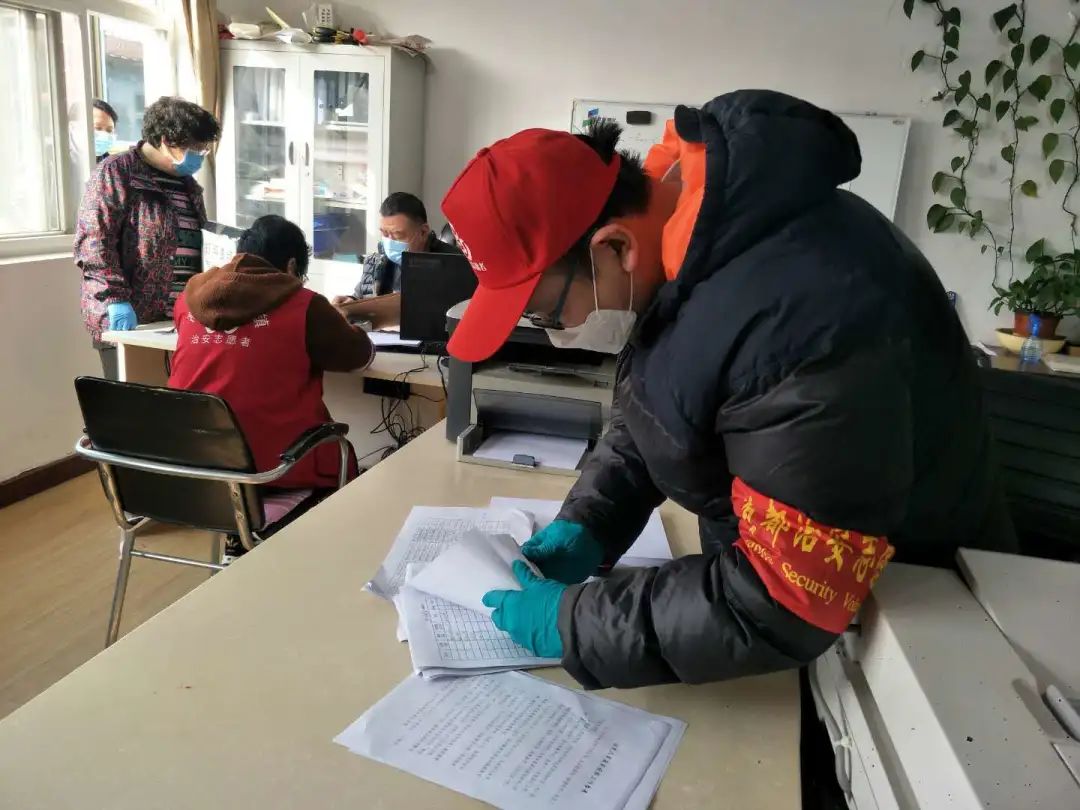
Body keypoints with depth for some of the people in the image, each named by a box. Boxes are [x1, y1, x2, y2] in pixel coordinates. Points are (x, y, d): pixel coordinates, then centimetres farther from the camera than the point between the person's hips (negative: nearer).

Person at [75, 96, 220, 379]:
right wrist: (115, 299, -20)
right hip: (127, 322, -6)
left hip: (182, 322, 6)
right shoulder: (115, 173, -4)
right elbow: (92, 240, -12)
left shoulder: (188, 185, 19)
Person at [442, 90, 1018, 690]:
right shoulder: (668, 242, -12)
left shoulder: (808, 328, -40)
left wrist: (574, 622, -27)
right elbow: (651, 411, 4)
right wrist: (588, 524, -10)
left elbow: (778, 612, -34)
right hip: (754, 549, 7)